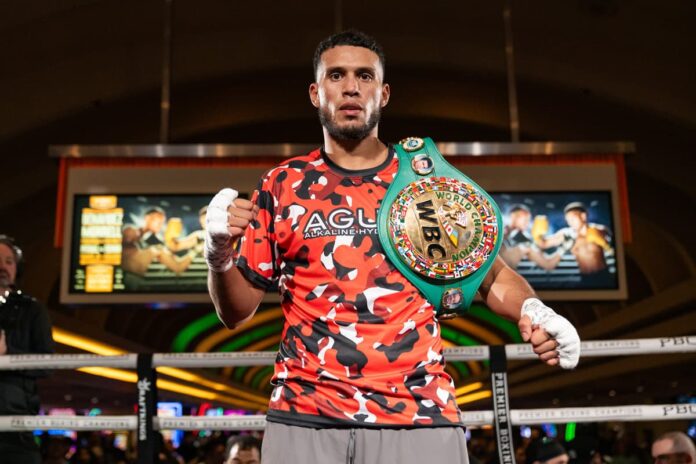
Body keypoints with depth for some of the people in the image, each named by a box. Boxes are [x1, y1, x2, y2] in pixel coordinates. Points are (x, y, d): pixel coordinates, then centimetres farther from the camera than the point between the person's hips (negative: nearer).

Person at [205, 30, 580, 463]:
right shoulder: (281, 186, 5)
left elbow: (491, 274, 11)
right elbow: (236, 312, 8)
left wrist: (533, 311, -9)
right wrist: (219, 255, -10)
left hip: (420, 415, 0)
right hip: (305, 416, 1)